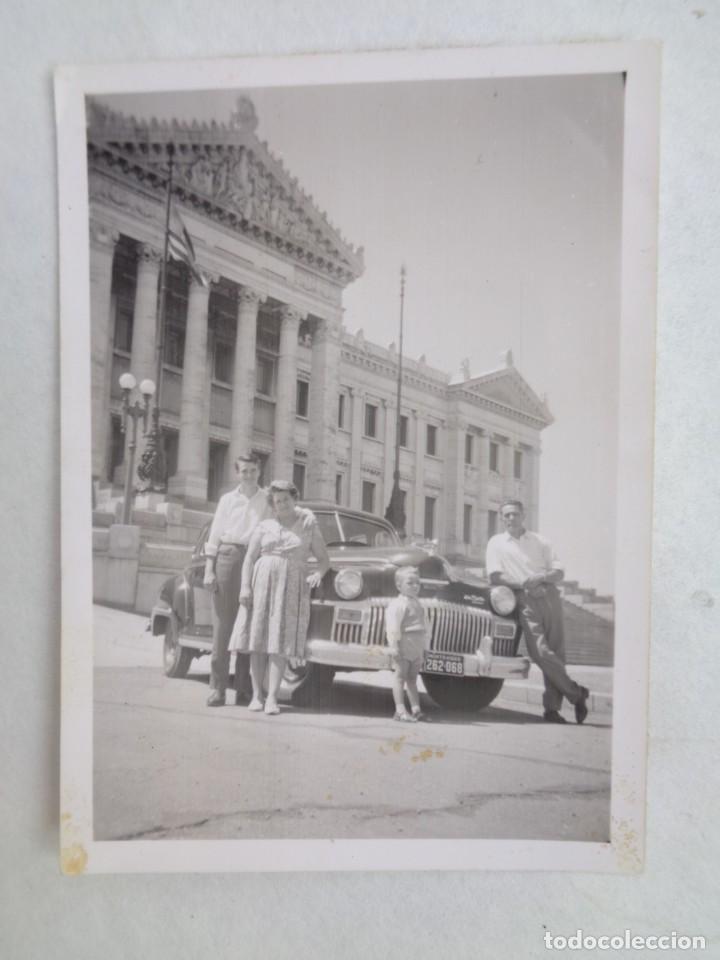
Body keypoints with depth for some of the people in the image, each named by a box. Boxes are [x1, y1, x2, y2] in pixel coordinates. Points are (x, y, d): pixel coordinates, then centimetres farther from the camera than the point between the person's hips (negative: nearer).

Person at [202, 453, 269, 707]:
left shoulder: (268, 500, 12)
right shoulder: (227, 500, 15)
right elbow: (214, 536, 12)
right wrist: (209, 570, 2)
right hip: (227, 556, 0)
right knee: (222, 623, -2)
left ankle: (244, 689, 6)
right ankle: (217, 688, 1)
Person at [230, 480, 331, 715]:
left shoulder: (309, 526, 7)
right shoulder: (264, 526, 9)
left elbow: (324, 560, 8)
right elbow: (249, 559, 5)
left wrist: (318, 574, -13)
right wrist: (245, 588, -6)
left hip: (292, 588, -1)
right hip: (262, 584, 2)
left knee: (279, 644, -7)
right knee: (257, 641, 0)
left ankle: (272, 698, -6)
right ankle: (256, 695, 7)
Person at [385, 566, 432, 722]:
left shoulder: (417, 603, 15)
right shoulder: (398, 604, -12)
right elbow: (393, 627, -18)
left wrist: (423, 647, 20)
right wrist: (394, 647, -23)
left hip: (416, 649, 8)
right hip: (404, 646, -8)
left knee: (412, 678, 12)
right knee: (400, 676, -3)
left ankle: (416, 709, 16)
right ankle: (400, 711, -2)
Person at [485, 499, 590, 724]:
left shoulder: (540, 541, 18)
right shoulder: (496, 543, 12)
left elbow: (559, 573, 13)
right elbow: (495, 576, 0)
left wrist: (541, 577, -8)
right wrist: (524, 584, -10)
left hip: (549, 596, 3)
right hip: (525, 601, -2)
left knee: (556, 652, -2)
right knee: (540, 652, -15)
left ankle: (552, 707, 7)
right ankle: (576, 693, 1)